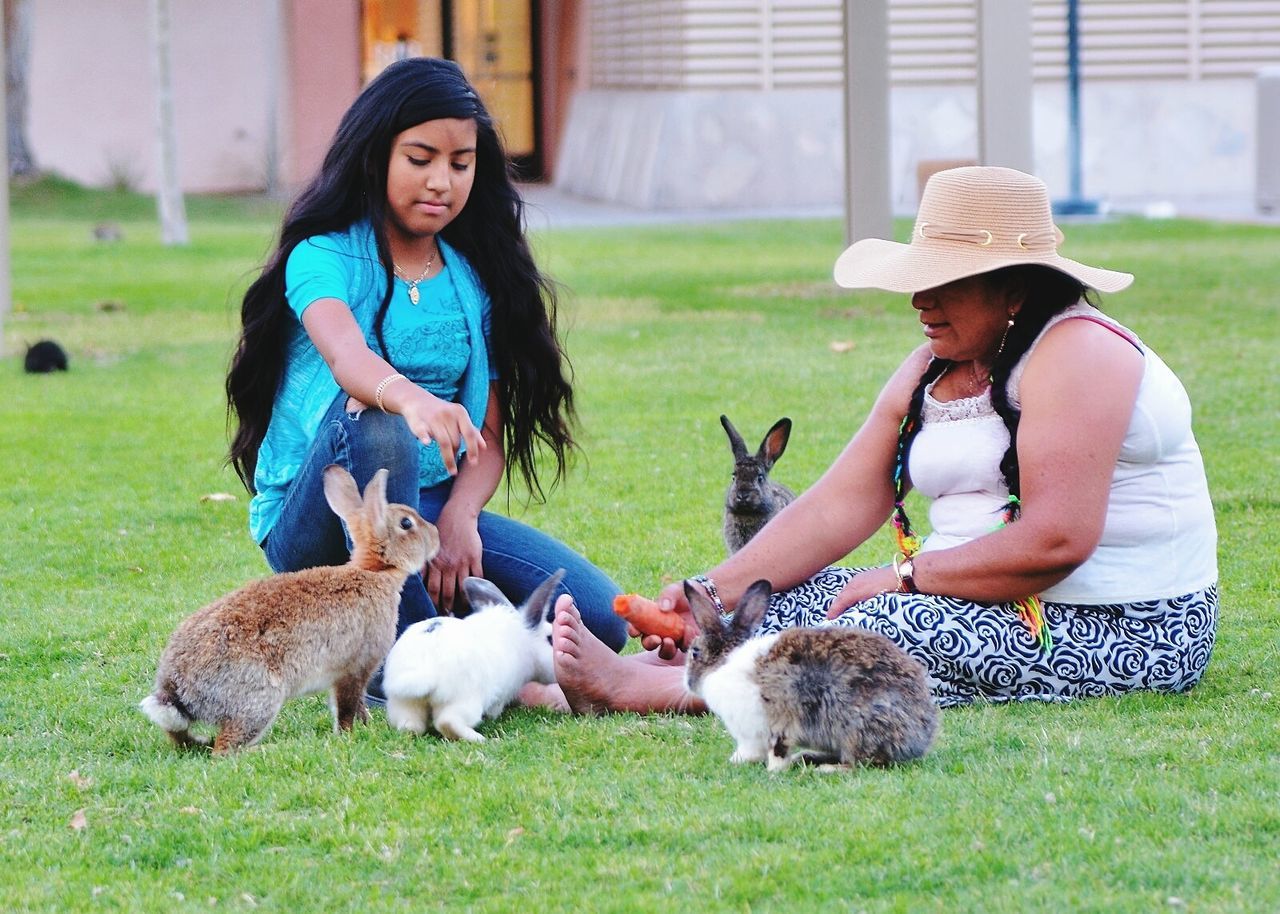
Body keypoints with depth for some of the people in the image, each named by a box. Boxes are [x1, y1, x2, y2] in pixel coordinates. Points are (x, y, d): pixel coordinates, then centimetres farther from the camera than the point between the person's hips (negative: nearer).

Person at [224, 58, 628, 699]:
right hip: (316, 522, -4)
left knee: (597, 615, -20)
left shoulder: (473, 278, 10)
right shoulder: (325, 258, -6)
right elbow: (344, 355, -30)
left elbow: (492, 433, 5)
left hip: (436, 507, 4)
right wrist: (410, 399, -53)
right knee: (373, 424, -39)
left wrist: (459, 517, -16)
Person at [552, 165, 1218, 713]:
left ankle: (644, 687, -33)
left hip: (1121, 634, -9)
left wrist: (904, 577, -16)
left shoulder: (1077, 354, -14)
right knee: (798, 596, -6)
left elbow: (1056, 541, -23)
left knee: (892, 629, -28)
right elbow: (837, 506, 7)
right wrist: (713, 591, -5)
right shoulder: (932, 373, 13)